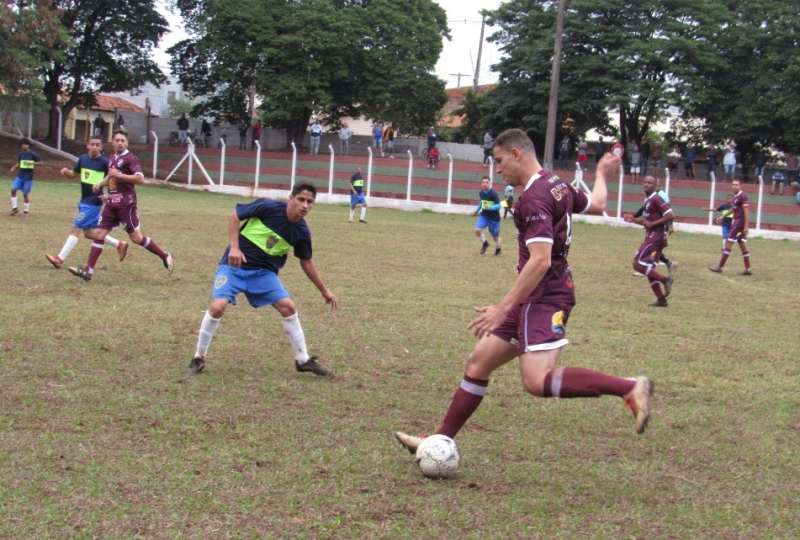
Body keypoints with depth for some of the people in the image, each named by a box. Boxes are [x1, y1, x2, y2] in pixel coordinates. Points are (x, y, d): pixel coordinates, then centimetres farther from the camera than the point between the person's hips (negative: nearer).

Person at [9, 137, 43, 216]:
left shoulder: (33, 154, -8)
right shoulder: (20, 154, 6)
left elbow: (42, 163, -8)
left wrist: (33, 163, -23)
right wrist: (14, 168, 1)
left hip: (28, 178, -4)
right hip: (20, 176, 4)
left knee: (25, 194, 0)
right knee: (13, 190, -9)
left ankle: (26, 210, 17)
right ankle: (14, 208, 1)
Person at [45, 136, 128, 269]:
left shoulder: (105, 162, -14)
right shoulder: (83, 159, 5)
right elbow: (74, 174, 17)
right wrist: (66, 172, -5)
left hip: (94, 202, -8)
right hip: (84, 201, 8)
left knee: (75, 228, -7)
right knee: (89, 233, 14)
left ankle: (60, 259, -2)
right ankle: (120, 245, 25)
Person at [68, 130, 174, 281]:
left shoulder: (130, 158, -9)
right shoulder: (112, 159, 16)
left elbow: (140, 178, -21)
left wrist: (119, 175, -21)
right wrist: (100, 184, 15)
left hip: (126, 203, -7)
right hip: (112, 203, 7)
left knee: (136, 237, -4)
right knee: (99, 233, 1)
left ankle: (165, 256, 12)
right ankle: (88, 270, 1)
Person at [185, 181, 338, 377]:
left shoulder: (301, 232, -5)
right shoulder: (267, 207, -18)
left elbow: (306, 262, 11)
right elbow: (234, 216, -7)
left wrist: (324, 291, 14)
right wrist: (234, 247, -18)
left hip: (263, 271, 4)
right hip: (235, 265, -4)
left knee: (288, 307, -5)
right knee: (218, 307, -20)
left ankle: (303, 360, 11)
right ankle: (199, 357, 0)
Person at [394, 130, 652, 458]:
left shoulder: (534, 198, -18)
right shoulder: (558, 186, 11)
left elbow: (540, 260, -26)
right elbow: (596, 205, 30)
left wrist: (503, 308, -25)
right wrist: (602, 175, 50)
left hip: (544, 298, -11)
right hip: (537, 299, 11)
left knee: (536, 381, -24)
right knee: (478, 363, 12)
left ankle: (631, 388, -20)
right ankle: (441, 440, 19)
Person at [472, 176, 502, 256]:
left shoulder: (493, 193, -21)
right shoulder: (481, 193, -2)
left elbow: (499, 206, -22)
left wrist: (490, 207, -38)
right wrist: (477, 210, 11)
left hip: (494, 218, -4)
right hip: (484, 215, 4)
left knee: (495, 237, 8)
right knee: (477, 230, -18)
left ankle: (498, 249, 40)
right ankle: (485, 244, 10)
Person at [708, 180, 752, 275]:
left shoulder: (743, 196, -15)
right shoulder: (735, 196, 13)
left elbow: (746, 212, -18)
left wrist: (746, 226, -22)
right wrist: (722, 216, 27)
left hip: (740, 223, -10)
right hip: (736, 222, 10)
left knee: (728, 244, -7)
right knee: (742, 245, 10)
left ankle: (720, 267, -4)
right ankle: (748, 269, 13)